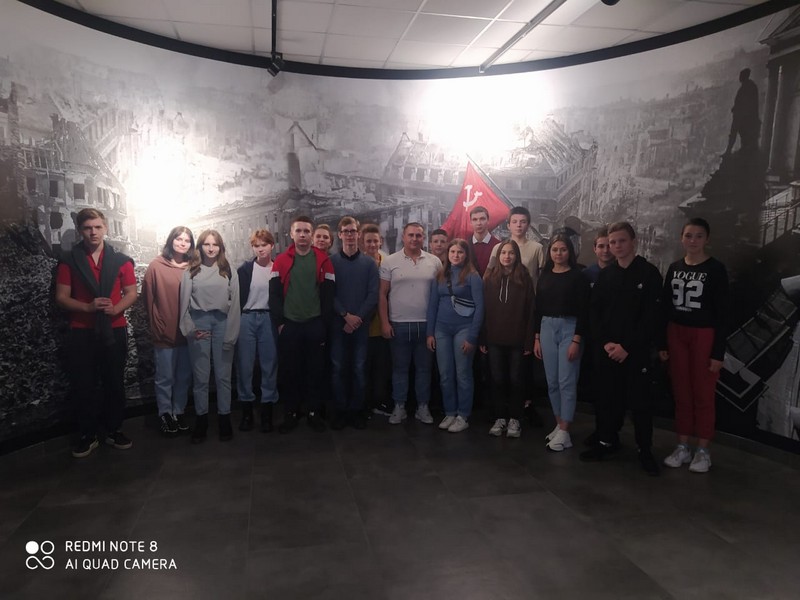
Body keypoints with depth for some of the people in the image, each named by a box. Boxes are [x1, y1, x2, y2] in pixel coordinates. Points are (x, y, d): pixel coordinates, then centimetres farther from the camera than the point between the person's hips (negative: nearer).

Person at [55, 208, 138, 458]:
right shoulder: (68, 260, 1)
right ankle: (87, 435, 17)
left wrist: (116, 308, -17)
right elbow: (61, 297, -1)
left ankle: (114, 430, 22)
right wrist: (88, 307, -18)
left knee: (115, 383, 8)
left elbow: (131, 293, 3)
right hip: (81, 332, 0)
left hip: (114, 330, 1)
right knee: (83, 385, 5)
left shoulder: (121, 260, 3)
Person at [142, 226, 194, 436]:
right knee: (165, 377, 7)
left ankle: (179, 412, 27)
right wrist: (157, 324, 0)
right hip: (165, 332, -3)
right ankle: (165, 414, 23)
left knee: (184, 377, 12)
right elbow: (148, 297, -2)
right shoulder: (156, 266, -6)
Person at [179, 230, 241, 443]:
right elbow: (184, 303, 4)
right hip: (199, 322, 0)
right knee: (201, 376, 4)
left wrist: (231, 333, -5)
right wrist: (190, 328, -7)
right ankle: (201, 420, 15)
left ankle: (224, 419, 14)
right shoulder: (191, 272, 7)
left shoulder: (229, 272, 7)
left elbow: (235, 303, 2)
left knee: (223, 375, 5)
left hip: (222, 322, 0)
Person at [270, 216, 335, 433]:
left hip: (315, 325, 0)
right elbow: (274, 294, 1)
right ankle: (291, 414, 19)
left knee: (314, 370, 7)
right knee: (288, 371, 6)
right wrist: (279, 322, -5)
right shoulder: (281, 261, 3)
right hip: (289, 325, 0)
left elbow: (328, 294, 1)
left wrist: (323, 322, -2)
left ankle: (314, 413, 20)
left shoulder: (323, 260, 2)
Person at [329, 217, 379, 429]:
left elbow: (373, 295, -1)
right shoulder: (331, 262, 3)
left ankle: (357, 410, 15)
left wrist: (358, 318, -11)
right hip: (338, 323, 0)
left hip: (361, 324, 1)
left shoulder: (369, 263, 5)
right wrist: (346, 315, -12)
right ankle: (340, 410, 13)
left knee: (359, 368, 4)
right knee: (338, 368, 3)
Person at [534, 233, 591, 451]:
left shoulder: (578, 276, -5)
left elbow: (583, 311, -9)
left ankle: (564, 432, 3)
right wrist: (536, 338, 7)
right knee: (552, 382, 8)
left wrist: (577, 340, -15)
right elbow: (538, 308, 10)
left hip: (569, 329, -5)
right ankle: (559, 425, 21)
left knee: (566, 382, -4)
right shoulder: (544, 276, 9)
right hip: (547, 329, 5)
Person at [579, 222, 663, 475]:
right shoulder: (605, 275, 10)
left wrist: (627, 347, -14)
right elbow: (594, 312, 8)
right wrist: (605, 342, -7)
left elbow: (652, 317, -9)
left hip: (637, 350, -4)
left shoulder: (649, 273, -3)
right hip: (606, 349, 4)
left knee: (640, 401, 1)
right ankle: (607, 441, 24)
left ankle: (645, 450, 14)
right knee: (607, 398, 10)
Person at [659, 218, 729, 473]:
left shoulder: (716, 269, -6)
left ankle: (703, 451, 16)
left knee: (703, 394, 3)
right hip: (676, 334, 4)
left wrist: (718, 352, -11)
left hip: (704, 336, -4)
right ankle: (682, 447, 20)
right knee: (681, 393, 9)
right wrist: (662, 343, 6)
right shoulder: (674, 268, 7)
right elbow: (665, 307, 9)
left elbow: (721, 312, -8)